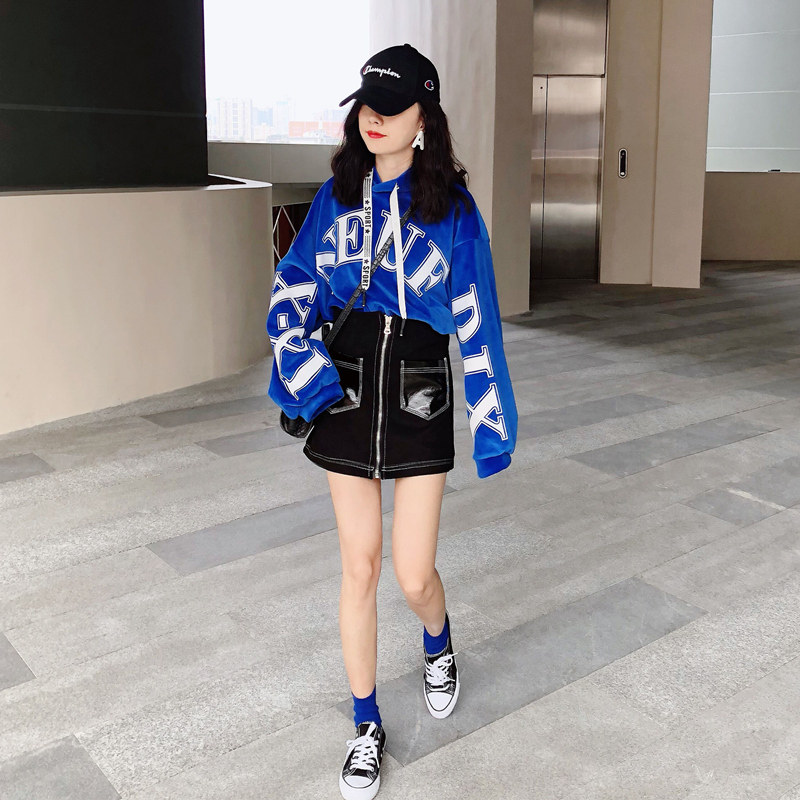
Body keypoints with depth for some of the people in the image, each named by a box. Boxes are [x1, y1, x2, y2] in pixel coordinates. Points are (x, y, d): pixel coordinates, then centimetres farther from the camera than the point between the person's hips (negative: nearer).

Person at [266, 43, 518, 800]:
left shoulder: (452, 207, -5)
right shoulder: (337, 196, 3)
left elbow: (477, 321, -4)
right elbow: (293, 283, 2)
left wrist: (492, 421, -4)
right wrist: (298, 355, -17)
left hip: (420, 402, -2)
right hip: (346, 396, 2)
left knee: (414, 574, 0)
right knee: (359, 566, 7)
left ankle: (438, 646, 39)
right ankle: (366, 727, 25)